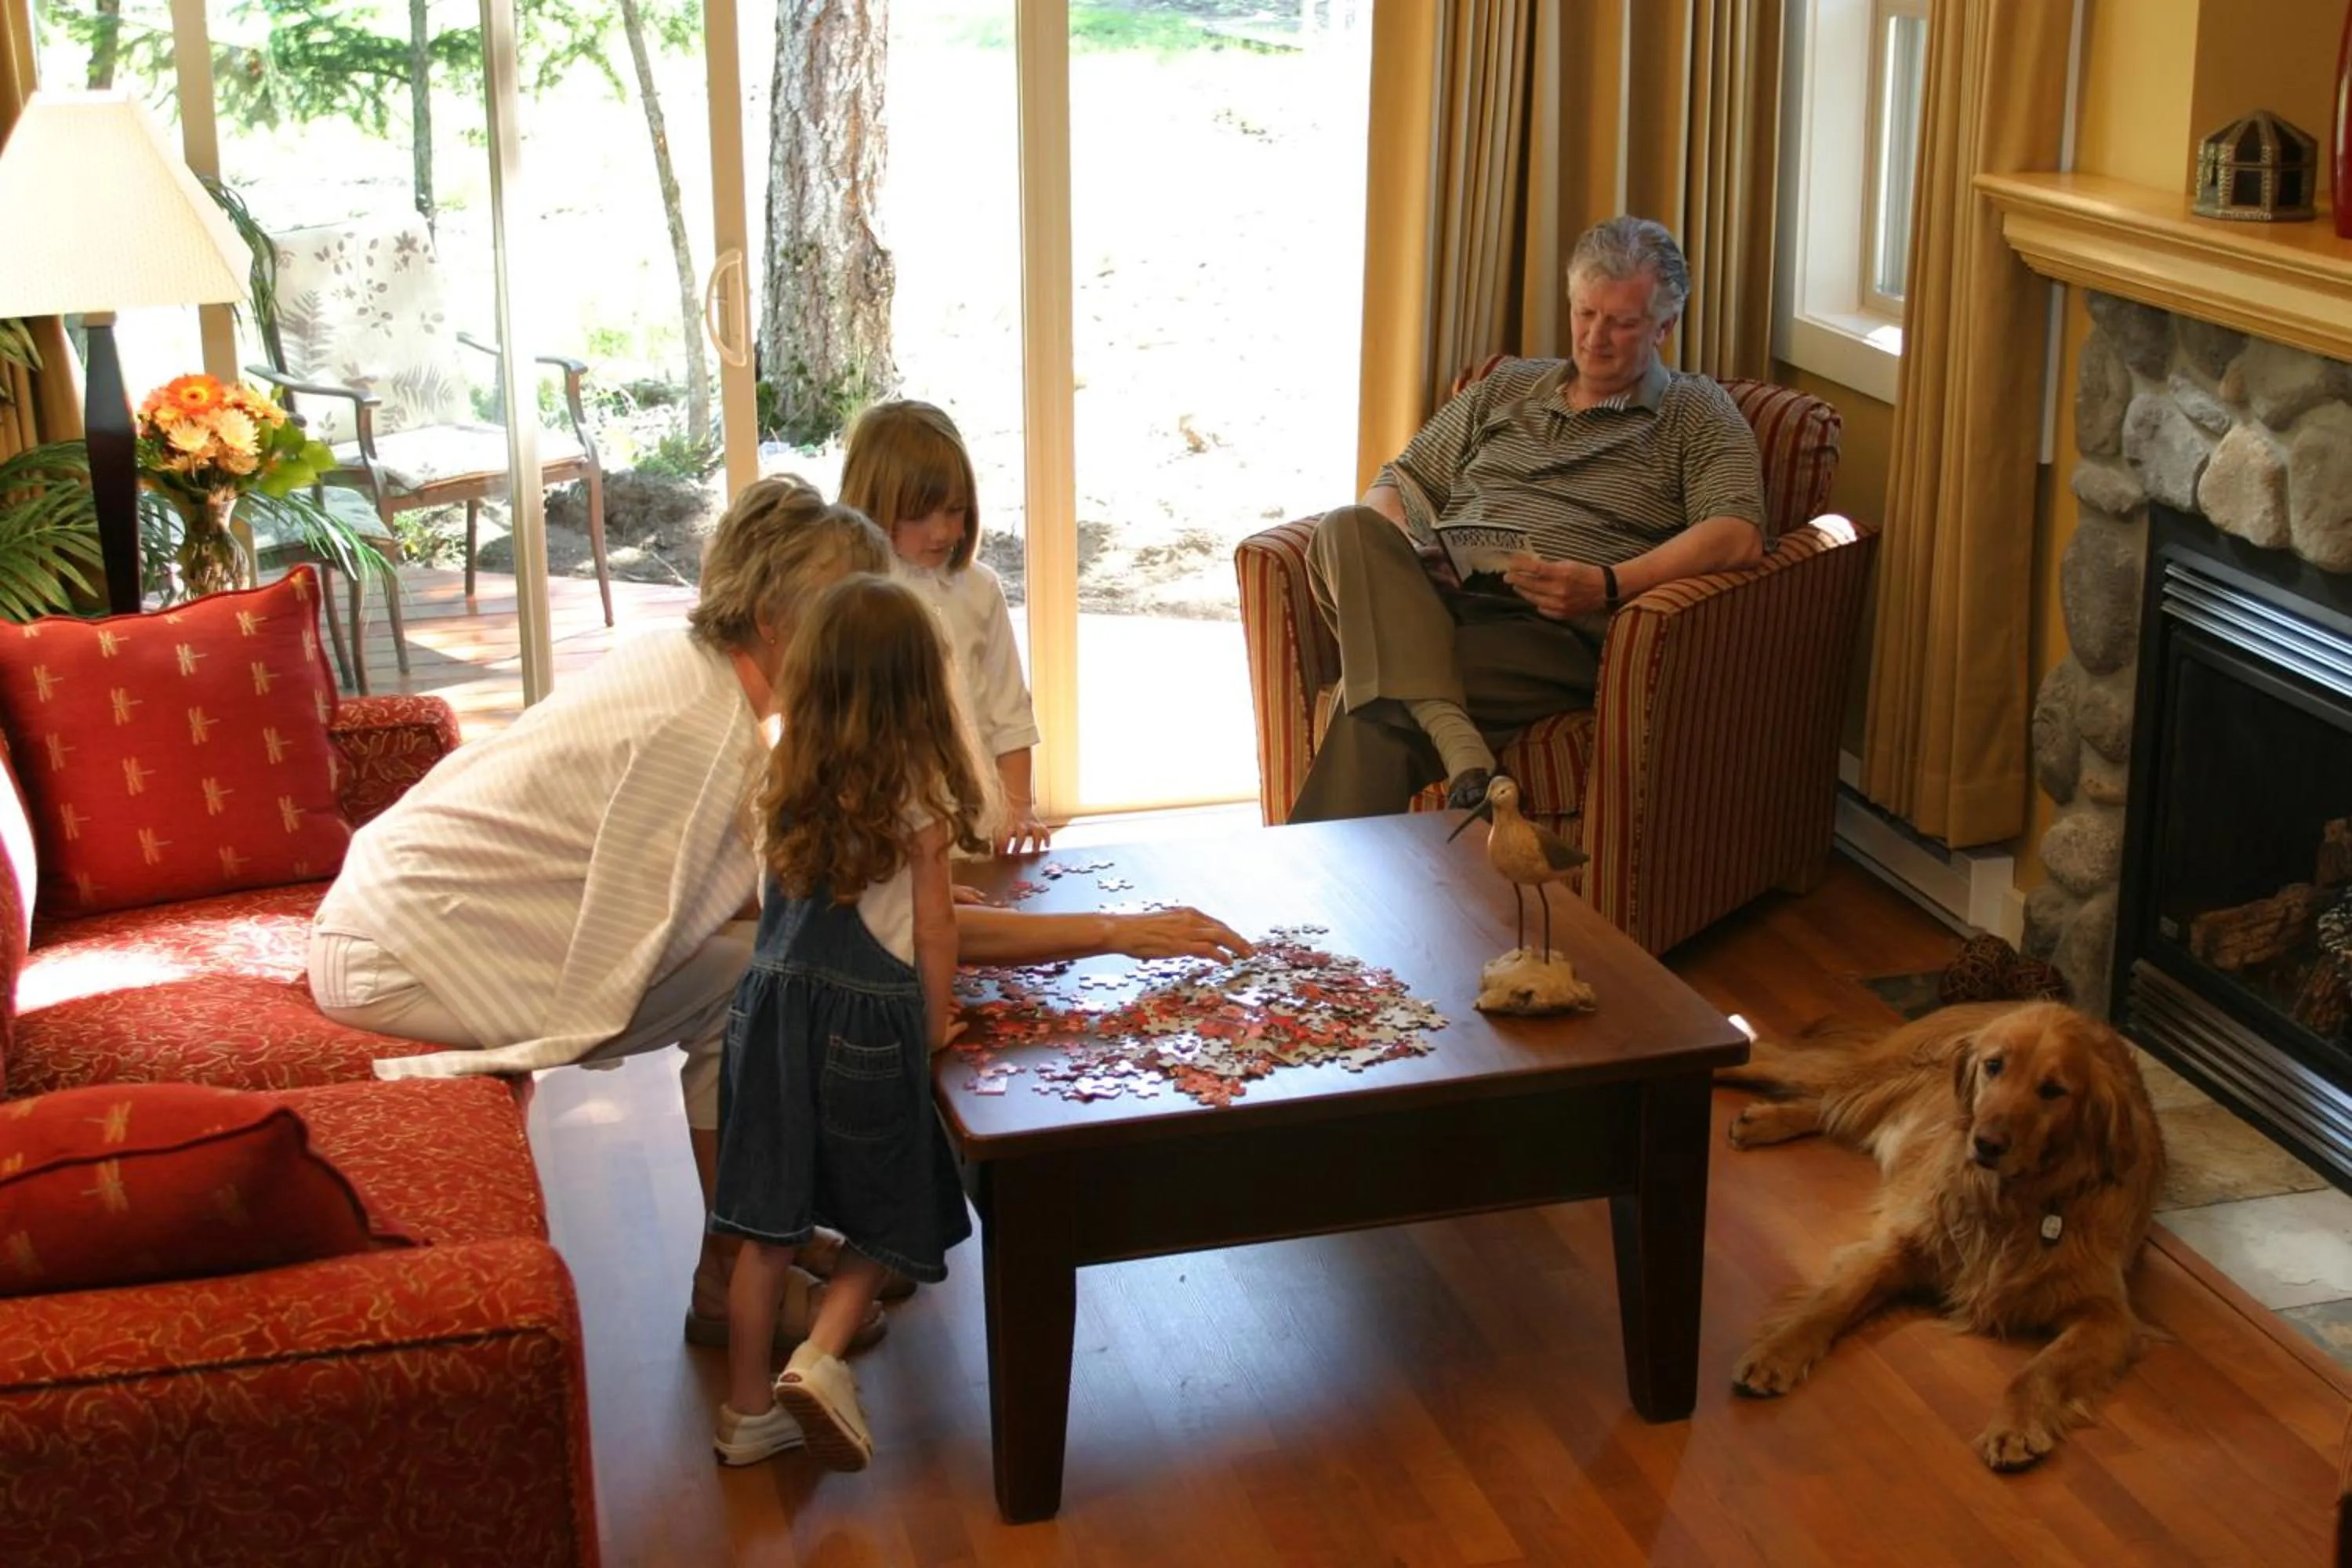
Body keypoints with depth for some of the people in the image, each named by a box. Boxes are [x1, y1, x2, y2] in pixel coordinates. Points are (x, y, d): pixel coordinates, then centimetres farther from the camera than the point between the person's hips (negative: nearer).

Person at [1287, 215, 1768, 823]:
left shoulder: (1700, 415, 13)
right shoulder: (1507, 388, 28)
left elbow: (1739, 537, -4)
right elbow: (1401, 481, 27)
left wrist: (1608, 585, -19)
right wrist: (1388, 560, 1)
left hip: (1554, 629, -5)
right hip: (1432, 599, 5)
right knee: (1346, 530, -31)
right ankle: (1455, 741, -45)